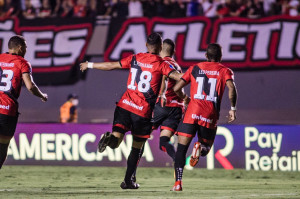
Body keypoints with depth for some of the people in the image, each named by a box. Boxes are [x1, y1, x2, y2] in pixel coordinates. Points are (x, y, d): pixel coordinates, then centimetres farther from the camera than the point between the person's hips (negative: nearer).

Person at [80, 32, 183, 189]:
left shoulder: (135, 59, 9)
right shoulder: (161, 64, -3)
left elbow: (111, 65, 15)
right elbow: (178, 76, -16)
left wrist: (89, 65, 27)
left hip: (125, 105, 3)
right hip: (144, 110, -3)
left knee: (115, 141, -1)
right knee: (137, 147, 11)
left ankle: (109, 138, -36)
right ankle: (128, 180, 12)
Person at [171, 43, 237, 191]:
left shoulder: (195, 68, 14)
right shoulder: (225, 71, 11)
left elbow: (176, 88, 8)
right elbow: (231, 88, -9)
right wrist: (233, 109, 1)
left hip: (192, 112, 0)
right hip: (210, 116, 0)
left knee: (181, 148, 6)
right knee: (206, 148, 18)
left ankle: (178, 182, -9)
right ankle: (200, 147, -20)